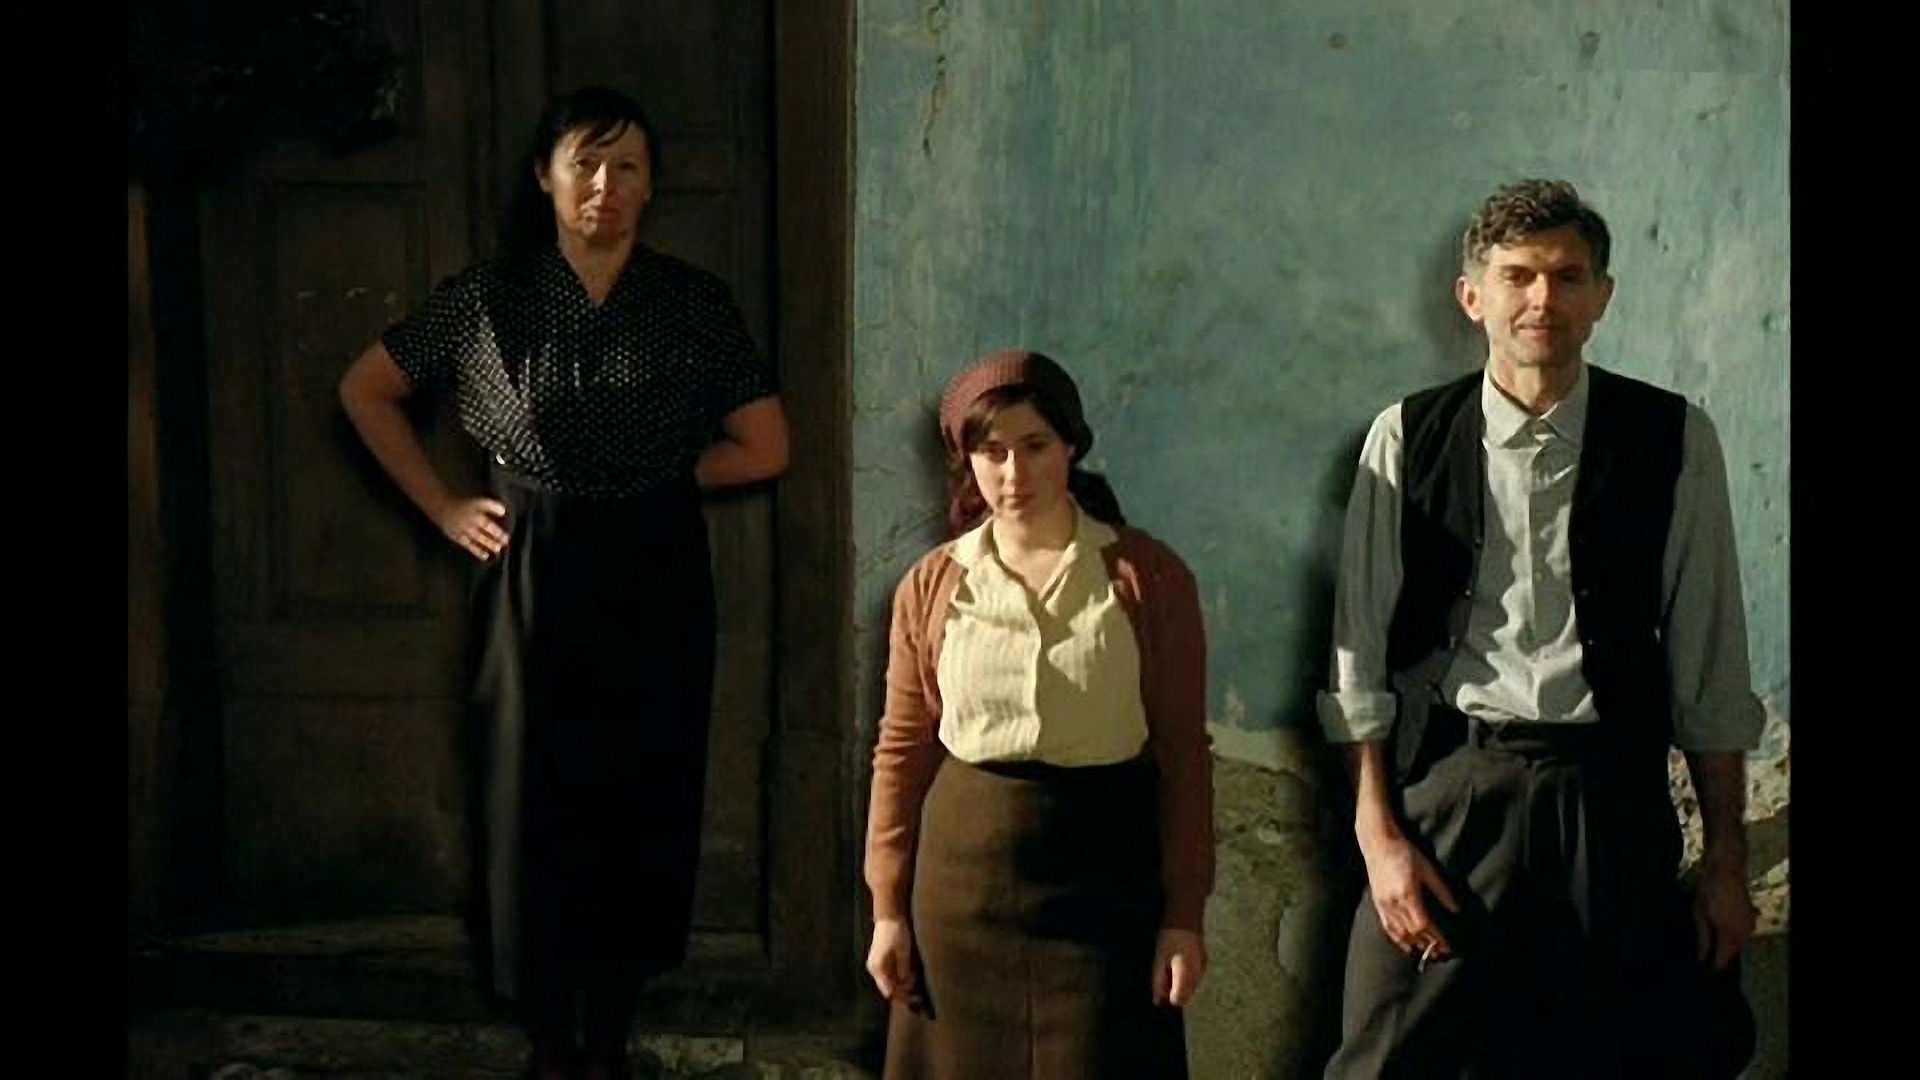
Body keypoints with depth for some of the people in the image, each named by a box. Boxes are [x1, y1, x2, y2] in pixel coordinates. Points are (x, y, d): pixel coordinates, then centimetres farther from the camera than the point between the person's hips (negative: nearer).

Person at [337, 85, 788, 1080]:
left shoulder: (696, 303, 0)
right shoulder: (487, 298, -1)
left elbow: (763, 448, 2)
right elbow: (365, 392, 9)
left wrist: (652, 478, 0)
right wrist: (444, 508, 4)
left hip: (655, 583, 1)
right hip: (533, 580, -1)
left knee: (643, 814, 5)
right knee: (534, 814, 3)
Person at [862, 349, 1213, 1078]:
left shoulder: (1148, 577, -3)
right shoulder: (930, 587, 3)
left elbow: (1182, 753, -2)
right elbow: (902, 752, 6)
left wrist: (1184, 916, -4)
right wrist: (889, 909, 5)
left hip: (1104, 878, -2)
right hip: (964, 883, 2)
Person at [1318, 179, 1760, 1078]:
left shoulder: (1673, 441, -1)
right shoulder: (1406, 440, -1)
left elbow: (1709, 663, 2)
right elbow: (1361, 653, 1)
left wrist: (1726, 859, 3)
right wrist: (1378, 833, -4)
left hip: (1611, 799, 0)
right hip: (1444, 790, 0)